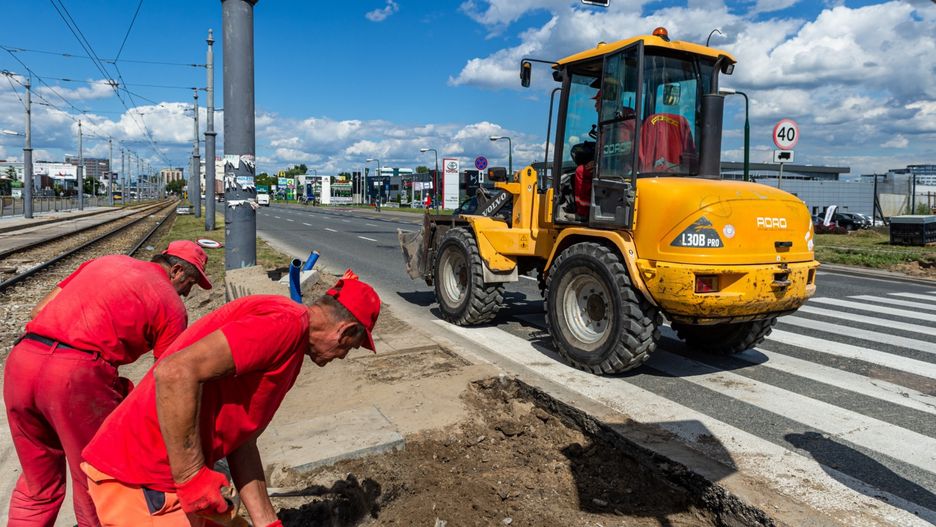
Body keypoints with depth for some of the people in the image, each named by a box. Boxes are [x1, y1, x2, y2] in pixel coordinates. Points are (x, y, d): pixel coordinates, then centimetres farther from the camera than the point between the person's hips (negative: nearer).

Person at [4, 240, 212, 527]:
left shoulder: (105, 261, 22)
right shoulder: (171, 304, 5)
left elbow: (39, 310, 20)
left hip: (20, 361, 7)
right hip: (77, 373, -6)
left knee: (36, 487, 24)